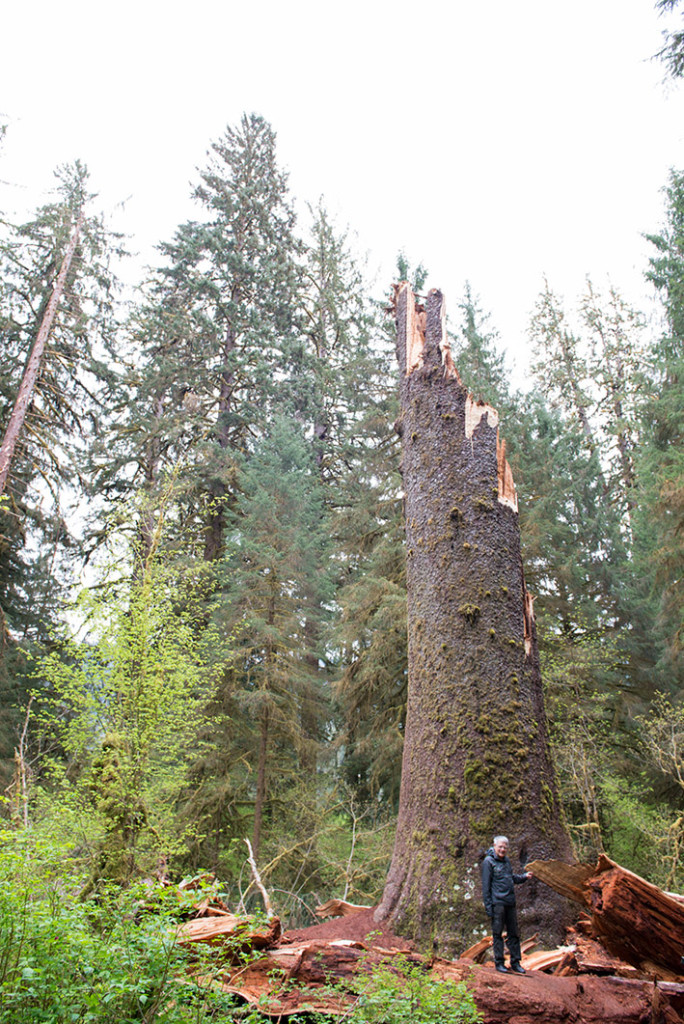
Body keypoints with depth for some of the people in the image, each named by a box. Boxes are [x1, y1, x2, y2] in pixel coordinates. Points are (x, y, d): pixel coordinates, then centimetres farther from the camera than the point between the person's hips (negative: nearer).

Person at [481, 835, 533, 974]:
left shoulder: (506, 860, 14)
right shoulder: (489, 861, -7)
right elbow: (486, 885, -8)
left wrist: (524, 876, 8)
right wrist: (488, 905, -12)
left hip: (510, 902, 7)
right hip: (497, 903, -7)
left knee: (514, 933, 11)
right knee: (497, 933, 0)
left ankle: (515, 962, 20)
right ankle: (499, 962, 10)